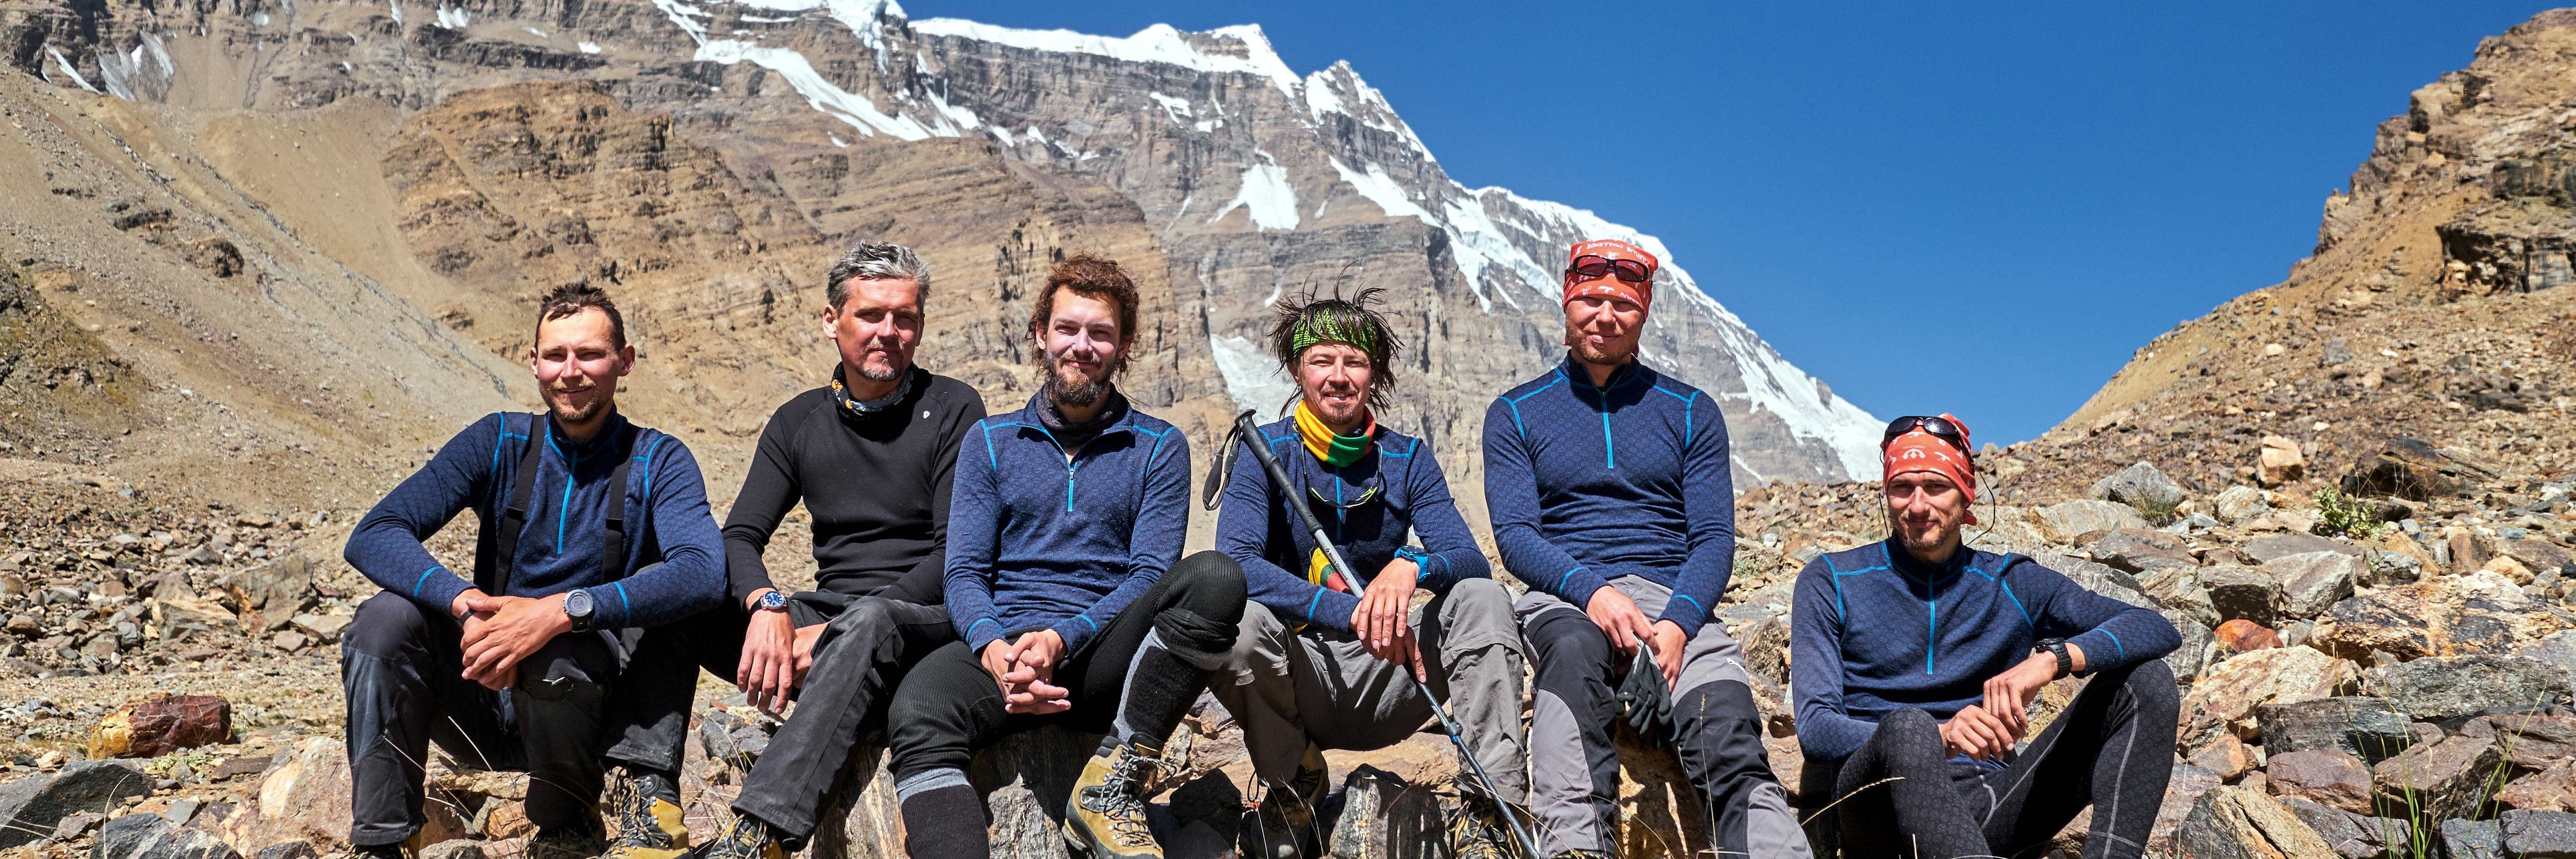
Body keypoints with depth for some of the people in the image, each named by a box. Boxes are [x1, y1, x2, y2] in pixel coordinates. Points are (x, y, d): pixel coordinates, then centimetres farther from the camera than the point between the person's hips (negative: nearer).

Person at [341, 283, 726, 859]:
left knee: (561, 656, -34)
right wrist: (466, 602, -29)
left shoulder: (658, 463, -5)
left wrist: (563, 610, -38)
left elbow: (703, 573, -25)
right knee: (386, 618, -20)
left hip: (584, 708, -3)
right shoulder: (499, 444, 3)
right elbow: (373, 536, -8)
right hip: (488, 706, 3)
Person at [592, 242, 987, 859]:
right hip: (825, 621, 5)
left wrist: (833, 633, -18)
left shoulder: (953, 410, -2)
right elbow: (740, 537, 3)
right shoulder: (798, 422, 12)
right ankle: (651, 809, -24)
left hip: (920, 625, -5)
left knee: (869, 623, -39)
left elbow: (956, 552, -10)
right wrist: (767, 605, -22)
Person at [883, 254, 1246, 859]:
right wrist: (993, 648, -16)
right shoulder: (990, 441, 16)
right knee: (917, 713, -34)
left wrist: (1062, 640, -17)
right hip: (1001, 649, 0)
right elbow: (964, 573, 7)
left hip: (1104, 657, 0)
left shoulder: (1159, 448, 11)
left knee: (1215, 579, -29)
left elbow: (1150, 576, 1)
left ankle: (1110, 787, -23)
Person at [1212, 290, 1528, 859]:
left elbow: (1470, 561, -8)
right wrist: (1351, 613, -34)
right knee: (1238, 618, -32)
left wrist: (1412, 568, -32)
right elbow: (1234, 562, -21)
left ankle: (1487, 813, -21)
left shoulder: (1407, 458, 4)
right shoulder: (1265, 453, -4)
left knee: (1483, 599, -19)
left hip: (1383, 686, 2)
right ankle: (1294, 783, -4)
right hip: (1298, 675, -2)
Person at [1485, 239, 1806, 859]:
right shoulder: (1515, 414, 14)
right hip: (1565, 601, -1)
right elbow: (1514, 535, 2)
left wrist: (1678, 622, -14)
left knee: (1732, 747, -28)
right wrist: (1592, 590, -18)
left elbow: (1715, 539, 7)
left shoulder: (1691, 412, 16)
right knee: (1574, 650, -39)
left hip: (1675, 599, 2)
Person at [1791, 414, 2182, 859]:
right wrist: (1936, 736, -23)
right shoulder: (1831, 580, 7)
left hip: (1992, 809, 4)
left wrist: (2052, 658, -18)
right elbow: (1816, 729, -5)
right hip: (1884, 803, -3)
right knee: (1907, 724, -37)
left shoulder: (2014, 584, 14)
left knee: (2147, 680, -8)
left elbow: (2156, 630, 3)